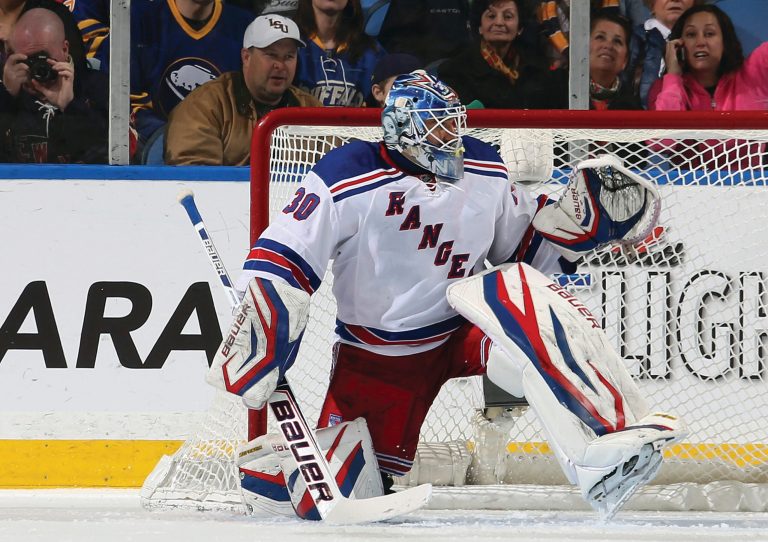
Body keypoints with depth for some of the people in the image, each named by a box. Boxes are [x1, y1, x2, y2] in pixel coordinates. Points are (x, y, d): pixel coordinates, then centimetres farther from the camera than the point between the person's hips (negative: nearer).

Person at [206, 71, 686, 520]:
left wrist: (582, 214, -5)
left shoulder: (485, 173, -2)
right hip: (375, 362, -2)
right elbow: (280, 264, -17)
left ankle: (605, 448, -45)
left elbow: (528, 250, 12)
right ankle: (266, 460, 31)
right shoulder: (350, 180, -18)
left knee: (516, 290, -33)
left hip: (462, 332, 2)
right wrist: (255, 352, -27)